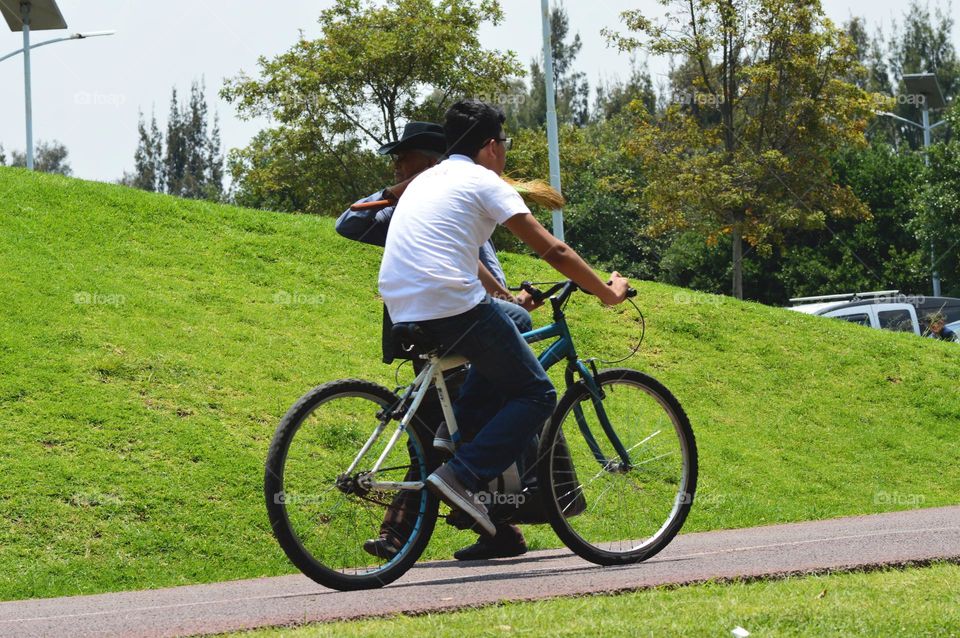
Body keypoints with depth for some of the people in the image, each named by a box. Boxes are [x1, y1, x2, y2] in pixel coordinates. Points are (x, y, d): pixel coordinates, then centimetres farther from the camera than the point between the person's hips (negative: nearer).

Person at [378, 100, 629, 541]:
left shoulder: (426, 180, 25)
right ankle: (463, 477, -15)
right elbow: (553, 251, -2)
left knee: (512, 320, 31)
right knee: (536, 395, 4)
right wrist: (608, 293, 8)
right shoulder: (483, 181, 1)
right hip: (453, 306, -8)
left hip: (403, 313, 8)